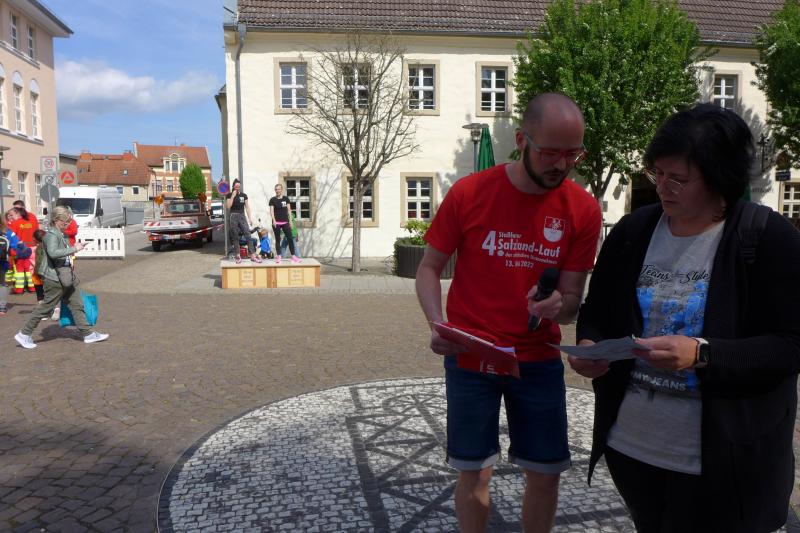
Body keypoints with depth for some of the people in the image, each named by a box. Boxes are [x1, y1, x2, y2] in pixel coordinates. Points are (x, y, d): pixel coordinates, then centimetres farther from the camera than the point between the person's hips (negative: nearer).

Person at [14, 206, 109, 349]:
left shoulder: (60, 234, 13)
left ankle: (88, 334, 13)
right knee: (46, 307, -1)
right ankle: (24, 334, 12)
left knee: (77, 305, 9)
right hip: (55, 279, -10)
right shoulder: (52, 235, -17)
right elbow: (53, 252, -34)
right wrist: (74, 249, -31)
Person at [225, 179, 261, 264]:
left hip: (242, 216, 1)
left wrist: (250, 219, 4)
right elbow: (229, 206, -9)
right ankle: (238, 255, 8)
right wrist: (233, 196, -13)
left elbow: (247, 207, 10)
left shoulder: (244, 195, 10)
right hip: (233, 216, -1)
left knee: (248, 235, -10)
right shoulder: (229, 195, 3)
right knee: (235, 237, 1)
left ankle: (253, 255, -13)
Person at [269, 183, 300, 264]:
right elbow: (271, 211, -3)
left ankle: (293, 256, 0)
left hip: (285, 222, 2)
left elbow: (289, 210, 7)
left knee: (290, 238, -3)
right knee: (278, 239, 4)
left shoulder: (286, 199, 6)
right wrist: (274, 220, -16)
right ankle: (278, 256, 12)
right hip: (277, 222, -1)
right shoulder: (272, 200, 1)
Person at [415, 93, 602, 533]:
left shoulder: (583, 209, -7)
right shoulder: (469, 193, -11)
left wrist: (556, 306, -26)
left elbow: (571, 301, -2)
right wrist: (437, 324, -19)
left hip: (539, 360, 2)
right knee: (474, 472, 7)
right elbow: (429, 268, -2)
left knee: (546, 474, 10)